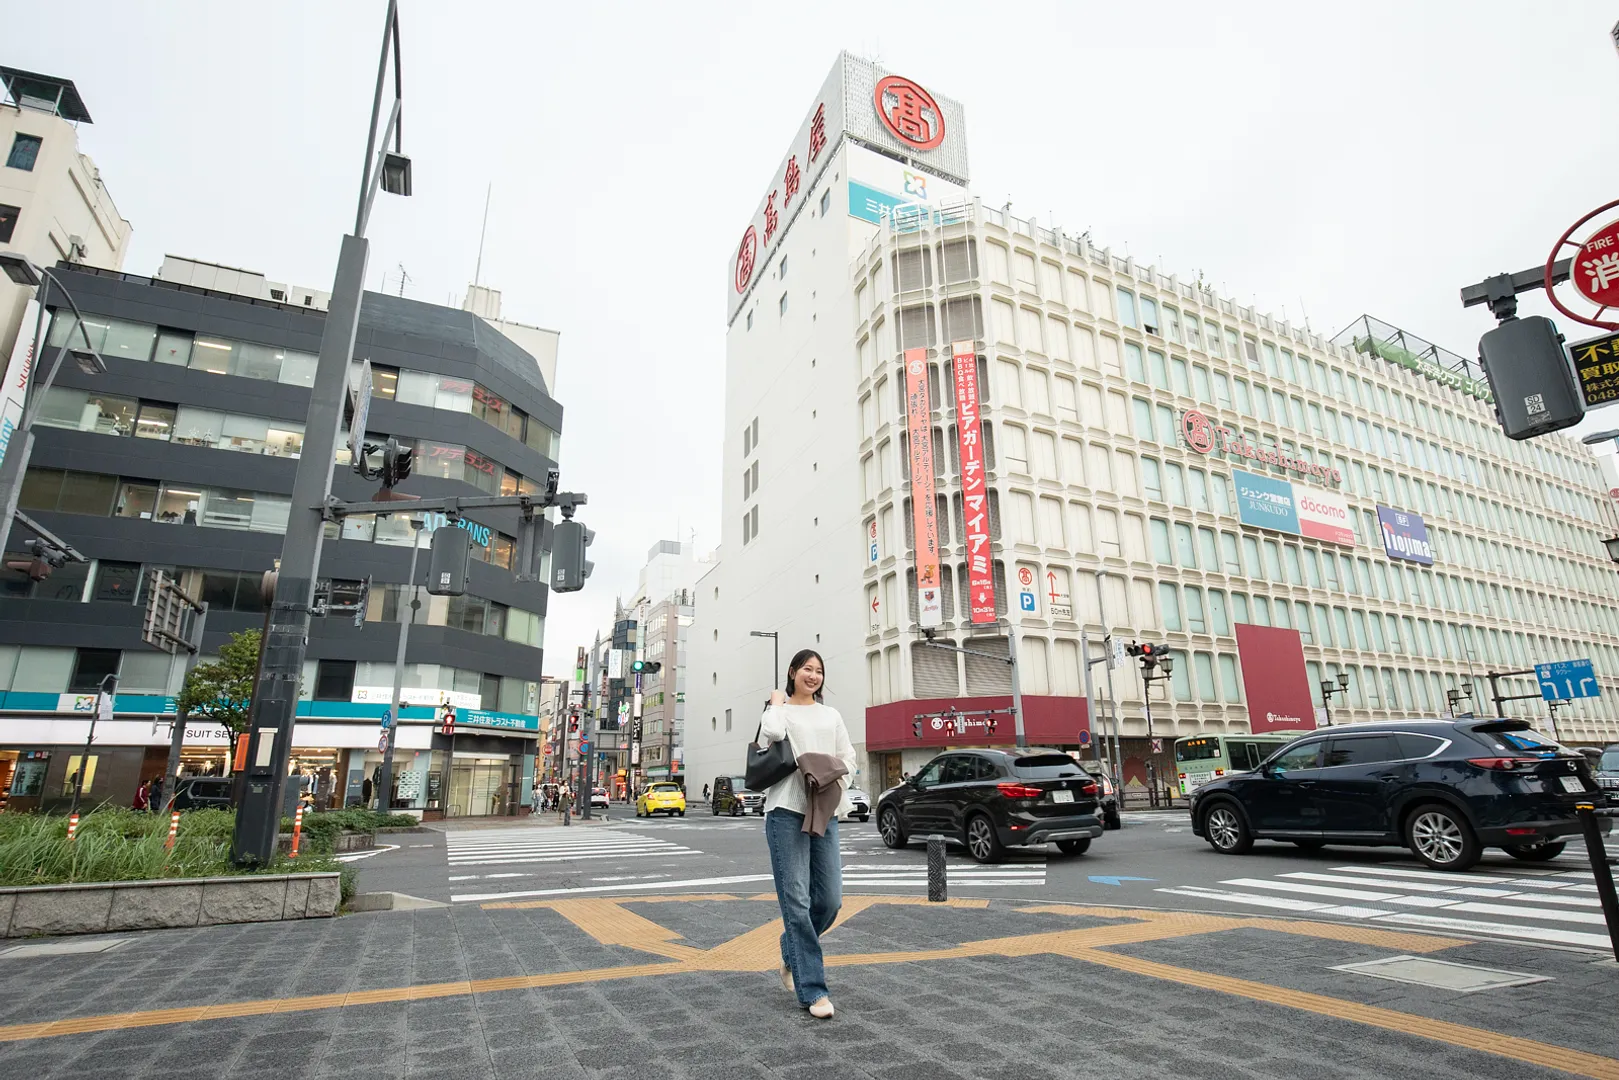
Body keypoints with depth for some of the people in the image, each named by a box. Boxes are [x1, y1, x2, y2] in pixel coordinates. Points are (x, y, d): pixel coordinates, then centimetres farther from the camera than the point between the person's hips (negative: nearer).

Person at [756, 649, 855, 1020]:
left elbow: (848, 757, 15)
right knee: (797, 901, -5)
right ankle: (812, 990, 4)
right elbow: (771, 734, -19)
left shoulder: (831, 715, 17)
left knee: (829, 900, 4)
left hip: (825, 812, 5)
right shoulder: (779, 710, 4)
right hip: (787, 811, -4)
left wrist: (836, 775, -5)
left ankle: (792, 956, 32)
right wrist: (776, 702, -3)